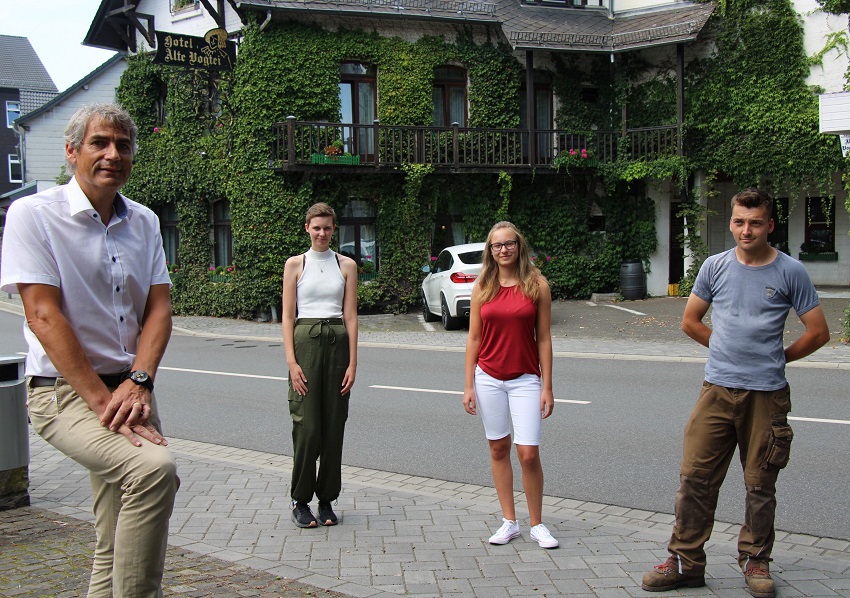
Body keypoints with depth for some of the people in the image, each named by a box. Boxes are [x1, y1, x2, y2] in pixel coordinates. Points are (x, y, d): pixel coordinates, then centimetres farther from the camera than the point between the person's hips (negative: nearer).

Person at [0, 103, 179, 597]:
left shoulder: (144, 222, 11)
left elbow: (159, 309, 4)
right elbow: (44, 317, -14)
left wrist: (138, 382, -14)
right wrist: (103, 400, -20)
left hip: (129, 390, 6)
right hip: (65, 392, -6)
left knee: (119, 548, 10)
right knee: (155, 467, -32)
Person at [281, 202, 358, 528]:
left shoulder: (346, 265, 9)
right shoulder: (295, 264, 6)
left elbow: (350, 315, 6)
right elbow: (287, 316, 2)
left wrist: (352, 362, -1)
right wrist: (291, 362, -8)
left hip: (338, 342, 2)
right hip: (305, 341, -2)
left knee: (334, 425, 3)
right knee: (307, 425, -4)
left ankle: (327, 499, 15)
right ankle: (300, 500, 9)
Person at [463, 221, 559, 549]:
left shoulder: (537, 285, -1)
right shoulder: (482, 287, 4)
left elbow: (543, 338, -1)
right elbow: (473, 338, 6)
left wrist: (547, 387, -4)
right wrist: (468, 386, 2)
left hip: (525, 379, -2)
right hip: (488, 378, 2)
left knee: (528, 453, -7)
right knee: (498, 449, 9)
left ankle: (537, 525, 11)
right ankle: (509, 522, 20)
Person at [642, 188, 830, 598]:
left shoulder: (790, 272, -1)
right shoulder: (715, 266, 6)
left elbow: (818, 332, 4)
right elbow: (690, 322, 17)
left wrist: (776, 357, 10)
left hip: (767, 394, -2)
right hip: (717, 389, 2)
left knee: (760, 485, 7)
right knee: (695, 478, 0)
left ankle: (755, 561, 24)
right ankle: (686, 561, 11)